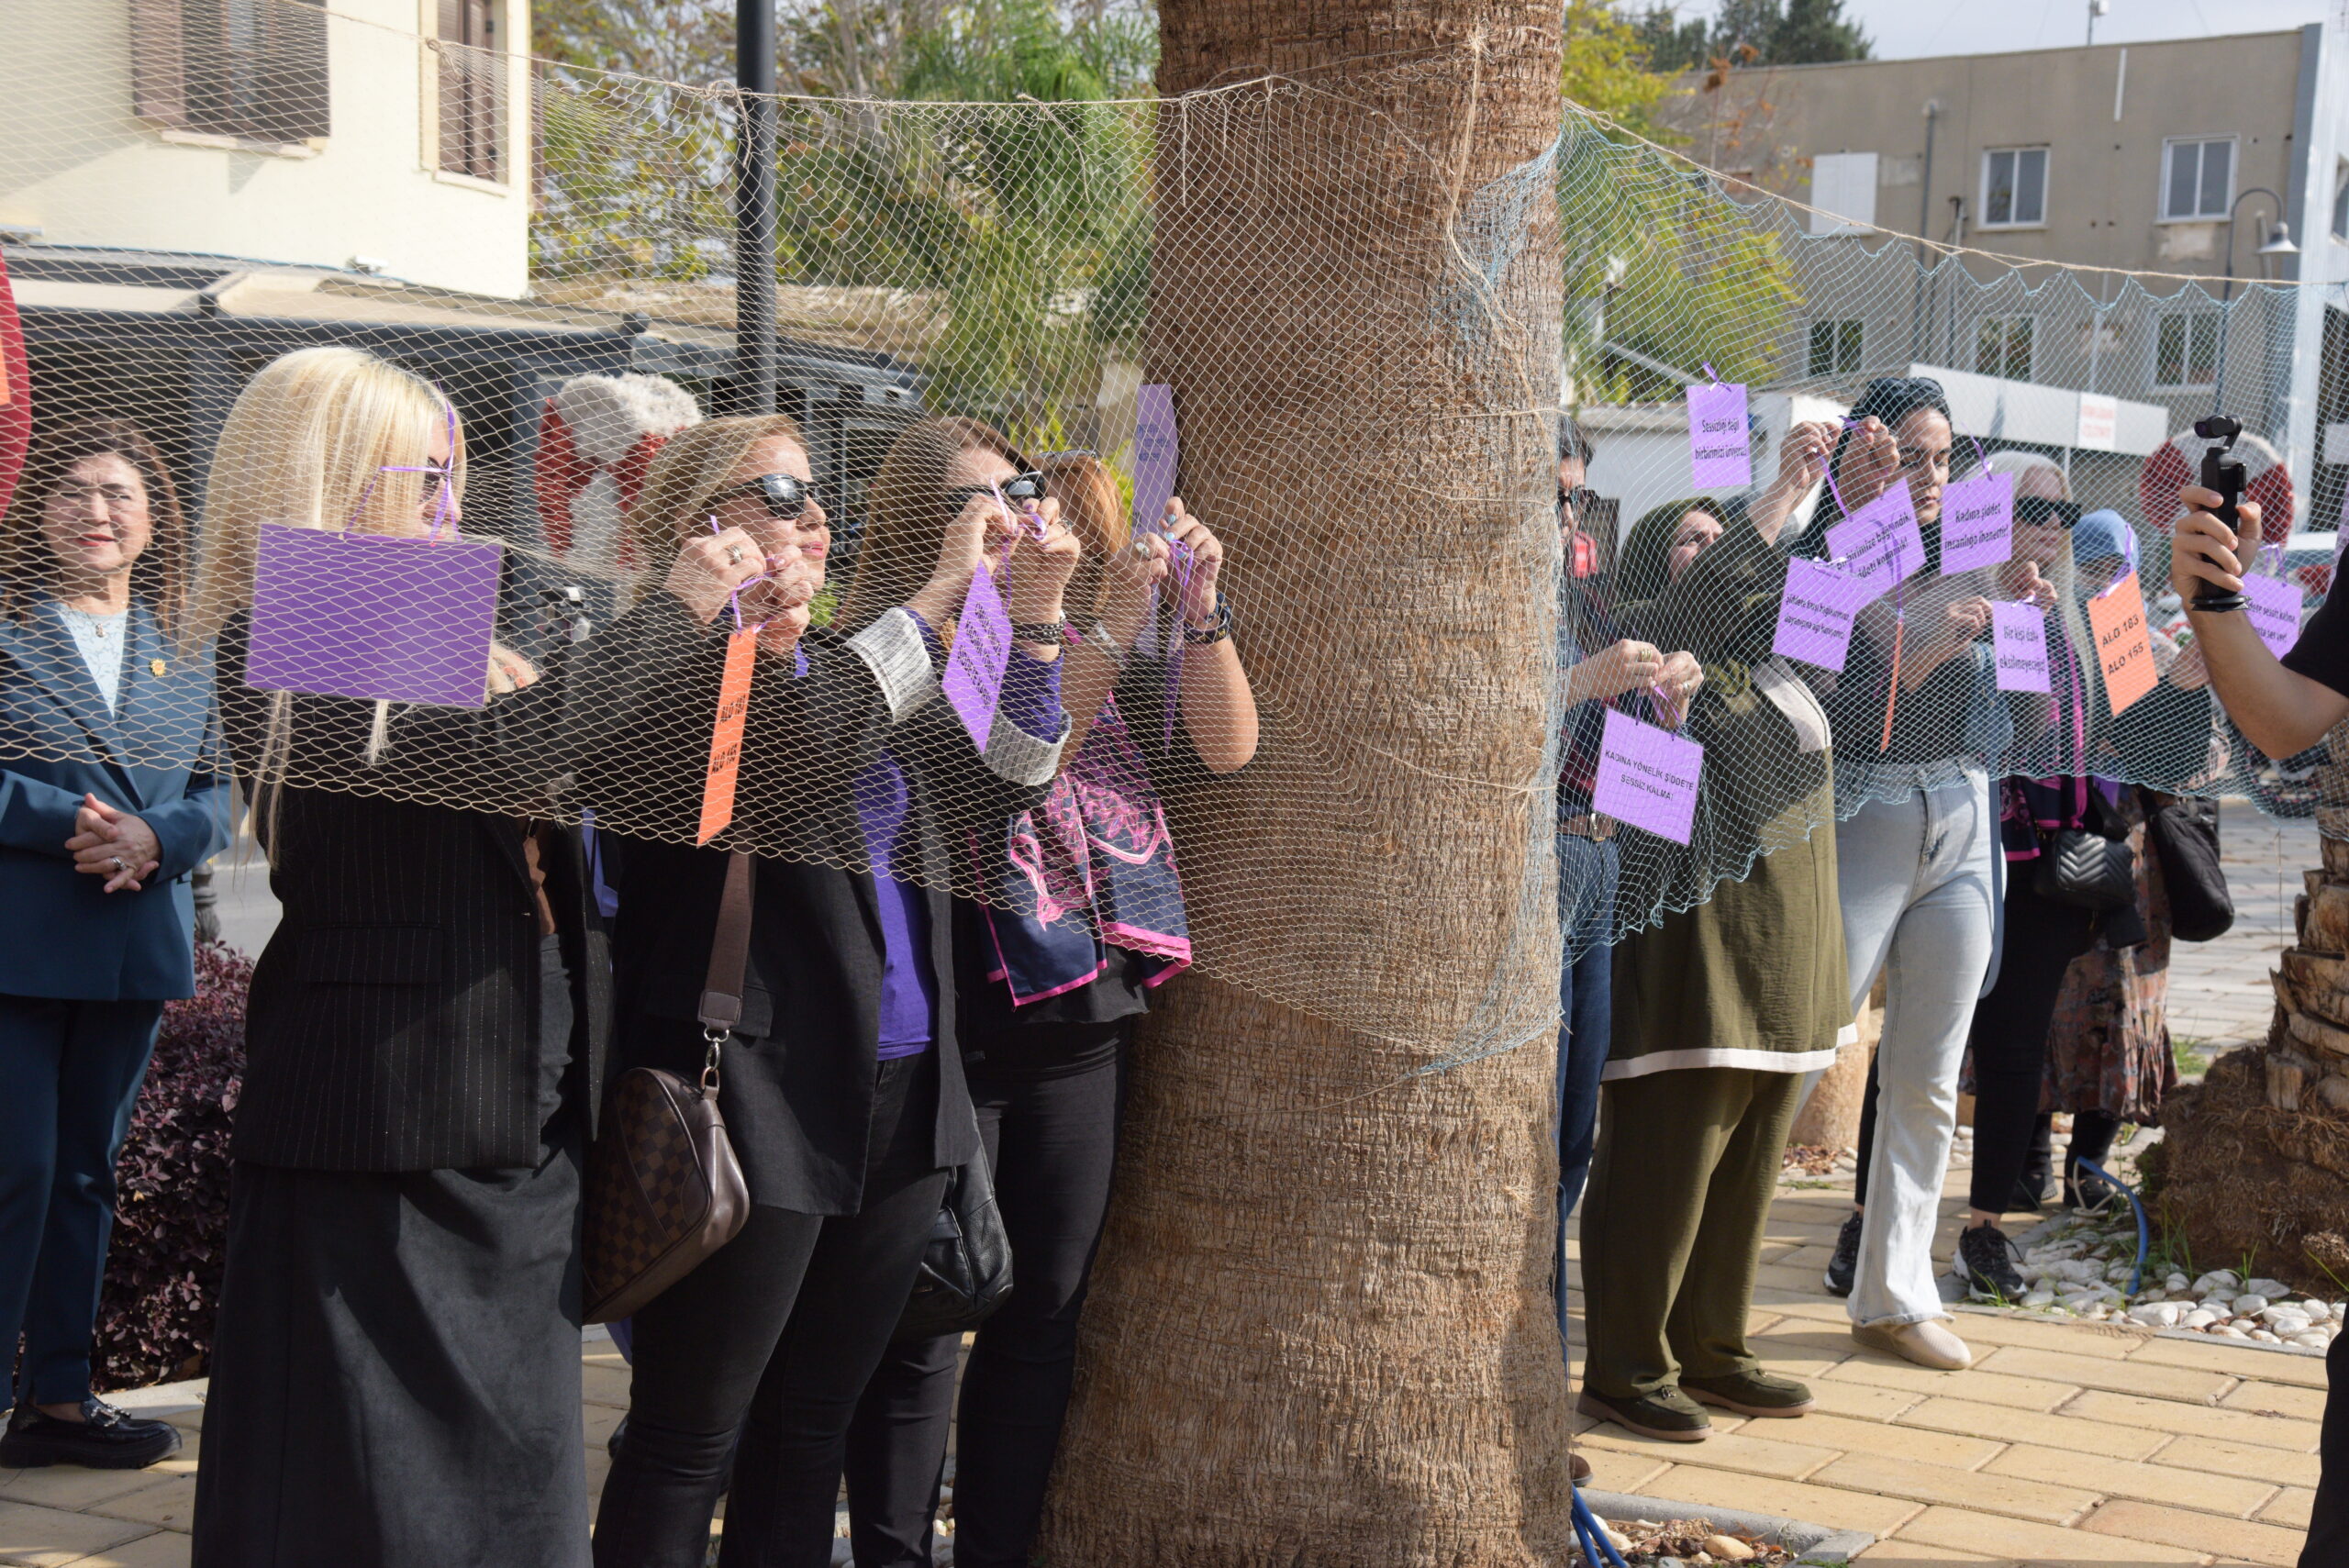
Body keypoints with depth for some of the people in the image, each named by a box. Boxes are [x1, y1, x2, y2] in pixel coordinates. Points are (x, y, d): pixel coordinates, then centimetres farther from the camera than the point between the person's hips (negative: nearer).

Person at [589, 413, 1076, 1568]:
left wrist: (1031, 617, 2)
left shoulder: (843, 655, 18)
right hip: (756, 1097, -7)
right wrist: (936, 595, -17)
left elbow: (1009, 779, 14)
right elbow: (801, 743, -24)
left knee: (812, 1430, 13)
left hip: (902, 1100, 7)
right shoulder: (668, 651, -5)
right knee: (687, 1441, 0)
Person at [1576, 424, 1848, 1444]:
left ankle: (1710, 1349, 23)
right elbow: (1712, 591, -21)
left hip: (1786, 933, 8)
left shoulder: (1767, 654, 20)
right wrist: (1787, 489, -23)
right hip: (1695, 932, -8)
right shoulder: (1644, 633, -4)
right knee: (1663, 1160, -5)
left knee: (1747, 1163, 12)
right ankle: (1626, 1369, 4)